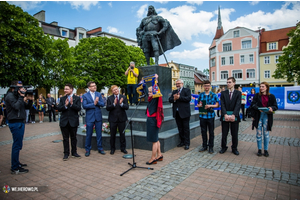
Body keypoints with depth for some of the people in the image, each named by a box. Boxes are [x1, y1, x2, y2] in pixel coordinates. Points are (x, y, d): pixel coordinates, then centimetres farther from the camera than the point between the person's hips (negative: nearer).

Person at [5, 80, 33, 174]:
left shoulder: (17, 96, 16)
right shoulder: (10, 96, -10)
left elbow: (27, 106, 17)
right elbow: (16, 107, -23)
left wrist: (30, 100, 0)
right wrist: (21, 96, -18)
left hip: (20, 122, 10)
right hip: (15, 123, -10)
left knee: (18, 144, 18)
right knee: (17, 145, -7)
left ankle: (16, 163, 31)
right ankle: (15, 168, 1)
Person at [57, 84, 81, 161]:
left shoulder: (77, 98, -1)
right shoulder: (62, 99, 7)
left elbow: (79, 108, -12)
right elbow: (59, 109, -3)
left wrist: (72, 103, -25)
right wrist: (65, 105, -20)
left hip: (73, 121, -2)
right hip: (64, 121, 2)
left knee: (73, 137, 10)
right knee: (65, 138, 8)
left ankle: (74, 152, 23)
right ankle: (66, 154, 19)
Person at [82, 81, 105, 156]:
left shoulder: (99, 94, 7)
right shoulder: (85, 95, -1)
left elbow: (103, 104, 0)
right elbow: (84, 106, -12)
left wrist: (97, 102, -18)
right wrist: (93, 104, -15)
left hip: (98, 117, 3)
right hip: (90, 117, -2)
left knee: (99, 133, 9)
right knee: (89, 134, 5)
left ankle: (100, 148, 22)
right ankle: (87, 149, 19)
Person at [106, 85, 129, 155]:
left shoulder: (124, 97, 2)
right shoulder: (110, 98, 0)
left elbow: (127, 107, -6)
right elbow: (107, 108, -9)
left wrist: (121, 104, -24)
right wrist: (114, 104, -23)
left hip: (122, 118, 1)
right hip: (113, 119, 0)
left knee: (122, 134, 8)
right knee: (112, 135, 9)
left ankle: (123, 148, 23)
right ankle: (112, 148, 24)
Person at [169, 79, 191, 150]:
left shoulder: (187, 90, 1)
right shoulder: (174, 91, 15)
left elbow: (188, 98, -15)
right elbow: (170, 100, 4)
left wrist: (179, 97, -18)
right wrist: (174, 99, -17)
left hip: (184, 112, -5)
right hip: (177, 113, 5)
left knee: (186, 128, 2)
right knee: (180, 128, 13)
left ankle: (187, 143, 11)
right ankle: (182, 141, 26)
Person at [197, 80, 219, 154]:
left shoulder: (214, 95, 0)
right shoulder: (201, 95, 8)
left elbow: (217, 105, 1)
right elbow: (198, 104, 13)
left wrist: (210, 105, -16)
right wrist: (199, 105, -10)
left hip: (210, 115, -2)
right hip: (202, 115, 2)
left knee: (211, 132, 6)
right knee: (203, 131, 11)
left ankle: (211, 147, 20)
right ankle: (204, 146, 25)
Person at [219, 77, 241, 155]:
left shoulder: (238, 93, 3)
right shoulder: (223, 93, 6)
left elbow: (238, 105, -8)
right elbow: (222, 105, -3)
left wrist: (233, 115, -21)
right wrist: (225, 114, -17)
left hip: (234, 116, -1)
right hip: (225, 116, 1)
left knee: (234, 134, 9)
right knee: (224, 133, 8)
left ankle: (234, 148, 26)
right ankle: (224, 147, 24)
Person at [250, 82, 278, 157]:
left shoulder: (271, 96, 2)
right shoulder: (257, 95, 2)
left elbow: (276, 106, 3)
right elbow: (252, 104, -3)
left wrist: (271, 108, -19)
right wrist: (258, 108, -21)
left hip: (267, 116, 0)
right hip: (258, 116, 0)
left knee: (266, 133, 6)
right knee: (259, 133, 5)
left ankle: (266, 150, 20)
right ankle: (259, 149, 18)